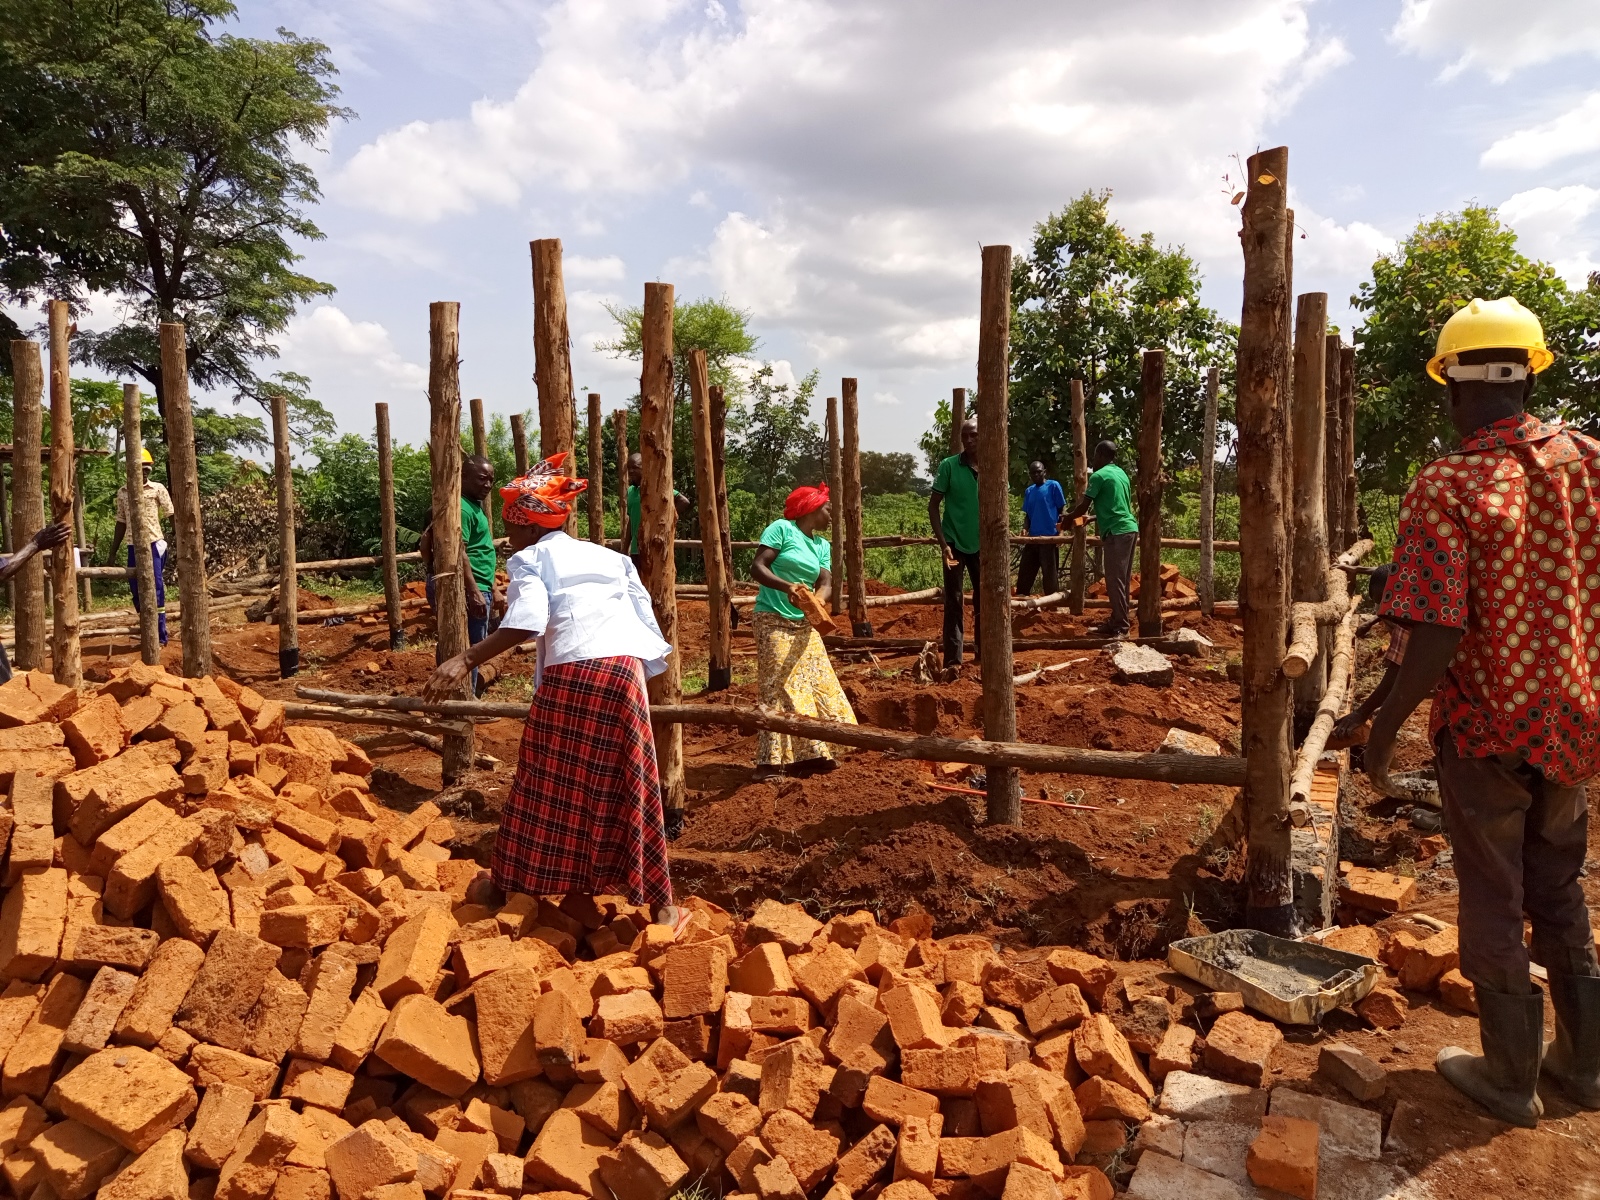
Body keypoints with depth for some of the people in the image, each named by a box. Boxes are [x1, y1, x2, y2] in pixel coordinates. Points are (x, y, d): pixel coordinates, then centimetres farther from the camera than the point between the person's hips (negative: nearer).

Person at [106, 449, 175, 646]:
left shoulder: (158, 489, 0)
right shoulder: (122, 492, 11)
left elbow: (171, 517, -3)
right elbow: (121, 523, 17)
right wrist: (112, 553, 16)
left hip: (154, 544, -4)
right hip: (133, 547, 4)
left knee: (156, 590, -4)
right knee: (137, 592, 8)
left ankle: (160, 636, 1)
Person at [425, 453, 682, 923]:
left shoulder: (529, 559, 8)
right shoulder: (608, 556, 23)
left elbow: (525, 623, -11)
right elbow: (647, 621, 18)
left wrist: (467, 660, -12)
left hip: (569, 675, -3)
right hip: (625, 671, 4)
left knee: (547, 787, 10)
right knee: (630, 787, 10)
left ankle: (511, 885, 27)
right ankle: (660, 901, 15)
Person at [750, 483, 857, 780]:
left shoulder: (823, 545, 13)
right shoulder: (781, 528, -7)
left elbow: (825, 582, 2)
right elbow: (757, 567, -13)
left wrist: (817, 600, -20)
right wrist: (787, 586, -29)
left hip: (804, 624, 8)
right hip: (774, 620, -8)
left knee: (818, 684, 7)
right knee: (778, 688, -11)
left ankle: (809, 754, 17)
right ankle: (769, 763, -9)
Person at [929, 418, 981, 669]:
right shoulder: (948, 466, -8)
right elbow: (933, 505, -6)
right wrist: (943, 543, -14)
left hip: (983, 545, 3)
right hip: (956, 544, -3)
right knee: (954, 603, -1)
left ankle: (982, 652, 24)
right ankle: (953, 660, 1)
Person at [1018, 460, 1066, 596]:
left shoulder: (1053, 486, -1)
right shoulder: (1029, 491, 15)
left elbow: (1062, 509, -3)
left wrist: (1060, 528, -18)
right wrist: (1024, 531, 1)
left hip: (1049, 537, -6)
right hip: (1033, 537, 6)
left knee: (1049, 573, -1)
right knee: (1024, 572, 8)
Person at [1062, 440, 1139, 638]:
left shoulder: (1099, 475, -7)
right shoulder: (1121, 473, 18)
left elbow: (1083, 506, -6)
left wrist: (1068, 519, 12)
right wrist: (1096, 518, 35)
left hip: (1117, 532, -9)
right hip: (1129, 528, 9)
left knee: (1115, 581, -7)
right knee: (1122, 580, 12)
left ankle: (1120, 627, -7)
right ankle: (1116, 622, 18)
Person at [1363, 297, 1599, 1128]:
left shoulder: (1448, 486, -20)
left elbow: (1437, 638, -24)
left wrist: (1384, 727, -12)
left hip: (1484, 730, -5)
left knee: (1493, 904, 11)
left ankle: (1510, 1079, 26)